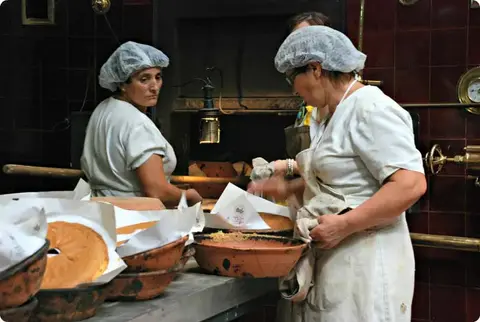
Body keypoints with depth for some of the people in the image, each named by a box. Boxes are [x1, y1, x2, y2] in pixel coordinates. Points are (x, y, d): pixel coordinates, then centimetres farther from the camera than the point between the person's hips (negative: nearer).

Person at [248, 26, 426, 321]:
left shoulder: (370, 109, -16)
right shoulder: (343, 112, 14)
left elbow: (411, 184, -25)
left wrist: (344, 225, -23)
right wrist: (290, 189, 18)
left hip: (364, 262, -9)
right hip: (334, 258, 9)